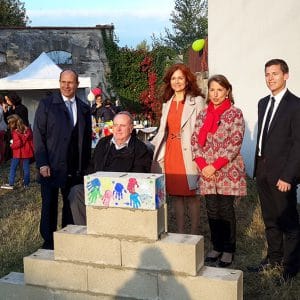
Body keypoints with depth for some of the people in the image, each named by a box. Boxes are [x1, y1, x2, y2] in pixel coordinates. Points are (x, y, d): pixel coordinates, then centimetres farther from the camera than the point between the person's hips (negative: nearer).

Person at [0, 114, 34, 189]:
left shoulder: (15, 132, -15)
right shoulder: (27, 129, 2)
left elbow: (18, 143, -20)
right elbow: (31, 140, 7)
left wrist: (12, 146, -2)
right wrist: (32, 149, 14)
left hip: (18, 153, -5)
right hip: (27, 152, 5)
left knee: (13, 168, 6)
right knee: (26, 168, 12)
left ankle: (11, 184, 6)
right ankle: (26, 184, 18)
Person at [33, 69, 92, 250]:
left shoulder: (84, 109, 11)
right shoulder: (46, 104, 1)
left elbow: (87, 138, 12)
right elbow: (38, 135, -3)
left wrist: (86, 165, 5)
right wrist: (42, 163, -11)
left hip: (76, 169, 3)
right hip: (51, 167, -3)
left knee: (72, 205, 8)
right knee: (49, 206, 6)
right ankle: (48, 242, 18)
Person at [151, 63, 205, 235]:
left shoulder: (197, 101, -2)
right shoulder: (167, 103, 15)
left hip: (188, 154, -5)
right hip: (170, 153, 5)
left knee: (191, 195, 0)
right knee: (175, 194, 9)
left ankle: (194, 233, 12)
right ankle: (180, 232, 20)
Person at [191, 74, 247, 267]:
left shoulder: (235, 114, -5)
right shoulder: (202, 115, 10)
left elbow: (235, 143, -11)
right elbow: (195, 141, 7)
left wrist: (214, 166, -15)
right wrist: (202, 165, -8)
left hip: (228, 171, -4)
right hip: (206, 172, 4)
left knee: (226, 211, 2)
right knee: (212, 211, 9)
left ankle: (228, 249, 17)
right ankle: (217, 246, 24)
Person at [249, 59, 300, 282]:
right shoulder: (263, 103, 13)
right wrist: (258, 167, 12)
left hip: (282, 173, -7)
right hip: (263, 171, 7)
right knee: (270, 219, 16)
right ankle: (274, 257, 30)